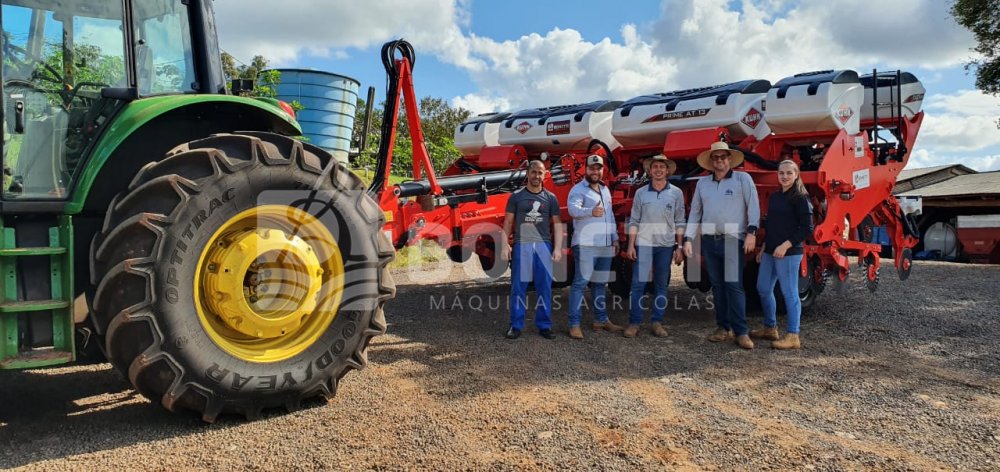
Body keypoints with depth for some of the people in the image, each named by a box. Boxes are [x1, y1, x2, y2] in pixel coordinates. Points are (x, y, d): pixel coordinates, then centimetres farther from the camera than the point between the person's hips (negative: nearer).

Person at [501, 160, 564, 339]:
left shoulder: (550, 198, 10)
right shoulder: (516, 196, 7)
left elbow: (557, 224, 9)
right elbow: (508, 222, 7)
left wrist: (558, 247, -1)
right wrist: (504, 245, -4)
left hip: (544, 245, 1)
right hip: (521, 245, -1)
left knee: (545, 287, 4)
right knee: (518, 287, 1)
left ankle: (544, 325, 14)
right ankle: (516, 325, 8)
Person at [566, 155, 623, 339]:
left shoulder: (605, 190, 18)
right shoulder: (578, 189, -7)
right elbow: (573, 209, -26)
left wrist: (615, 238, 20)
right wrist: (591, 211, -43)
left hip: (605, 245, 7)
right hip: (585, 244, -7)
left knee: (600, 284, 14)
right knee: (580, 283, -8)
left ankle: (601, 320, 24)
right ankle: (574, 324, -7)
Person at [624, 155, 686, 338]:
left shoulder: (676, 193, 5)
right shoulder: (641, 193, 4)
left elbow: (679, 222, 6)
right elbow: (634, 221, 5)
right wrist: (631, 245, -1)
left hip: (666, 245, 1)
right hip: (643, 244, -1)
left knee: (661, 286, 7)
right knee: (638, 283, -4)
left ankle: (657, 322, 15)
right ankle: (634, 322, 2)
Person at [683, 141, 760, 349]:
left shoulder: (742, 179, 2)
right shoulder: (702, 183, 13)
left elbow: (753, 206, -6)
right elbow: (694, 213, 13)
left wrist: (751, 232, -17)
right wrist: (688, 239, 6)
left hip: (733, 240, -4)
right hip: (709, 241, 4)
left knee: (734, 285, -9)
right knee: (717, 285, 8)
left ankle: (741, 332, -5)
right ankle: (723, 328, 15)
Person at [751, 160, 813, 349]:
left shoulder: (800, 198, -8)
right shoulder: (774, 197, 14)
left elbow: (807, 228, -14)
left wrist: (786, 245, -20)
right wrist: (764, 247, 18)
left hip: (789, 253, -8)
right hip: (770, 251, 8)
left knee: (789, 293, -4)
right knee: (763, 288, 13)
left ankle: (793, 337, 4)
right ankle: (770, 328, 28)